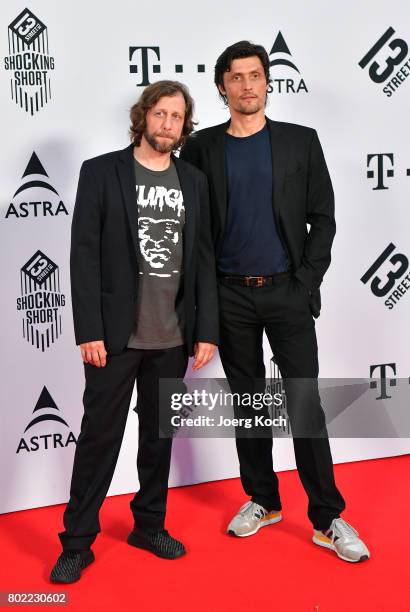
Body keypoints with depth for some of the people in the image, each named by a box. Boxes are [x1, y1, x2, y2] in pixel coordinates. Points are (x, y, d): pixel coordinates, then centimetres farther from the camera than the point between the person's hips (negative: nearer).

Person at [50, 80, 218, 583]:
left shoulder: (194, 181, 8)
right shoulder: (101, 172, -2)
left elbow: (203, 259, 8)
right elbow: (84, 254, -8)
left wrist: (207, 330, 2)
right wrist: (88, 330, -14)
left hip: (173, 338, 4)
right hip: (114, 335, -3)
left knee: (159, 433, 14)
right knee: (99, 435, 3)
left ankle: (149, 524, 31)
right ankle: (77, 542, 17)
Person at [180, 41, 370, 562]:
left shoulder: (300, 141, 3)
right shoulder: (201, 148, 4)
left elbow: (322, 217, 2)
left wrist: (307, 282, -6)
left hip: (287, 290, -1)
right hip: (229, 295, 1)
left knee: (305, 404, -2)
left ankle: (327, 519, 9)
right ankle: (262, 500, 26)